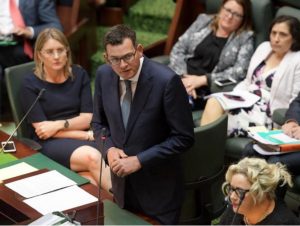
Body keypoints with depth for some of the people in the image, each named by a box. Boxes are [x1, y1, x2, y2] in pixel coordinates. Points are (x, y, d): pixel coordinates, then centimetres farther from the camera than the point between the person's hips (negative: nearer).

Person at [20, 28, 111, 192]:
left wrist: (59, 124, -13)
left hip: (83, 137, 3)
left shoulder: (79, 75, 8)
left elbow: (87, 118, 5)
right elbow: (41, 129, -7)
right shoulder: (30, 84, -2)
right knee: (92, 157, -33)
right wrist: (87, 136, -12)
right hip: (50, 143, -3)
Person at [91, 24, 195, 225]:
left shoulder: (167, 80, -22)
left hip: (158, 188, -5)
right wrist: (109, 149, -9)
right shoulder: (104, 75, -5)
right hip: (122, 182, 5)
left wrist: (140, 160, -20)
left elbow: (184, 138, -17)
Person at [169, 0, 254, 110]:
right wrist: (183, 76, -7)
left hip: (205, 90, -4)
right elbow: (178, 49, 11)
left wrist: (202, 80, -13)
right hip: (178, 78, 4)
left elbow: (240, 72, -6)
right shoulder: (203, 21, 15)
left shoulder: (245, 38, 6)